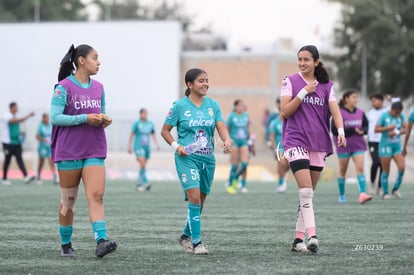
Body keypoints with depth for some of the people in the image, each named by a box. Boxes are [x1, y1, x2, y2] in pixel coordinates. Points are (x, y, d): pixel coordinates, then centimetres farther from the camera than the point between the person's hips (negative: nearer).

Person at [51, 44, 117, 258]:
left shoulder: (98, 88, 12)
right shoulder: (64, 87, -7)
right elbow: (55, 117, -13)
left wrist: (105, 121, -2)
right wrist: (85, 118, -19)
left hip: (94, 151, 4)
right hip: (69, 151, -4)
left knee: (96, 196, -12)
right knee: (68, 200, 5)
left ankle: (101, 242, -22)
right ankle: (66, 244, 18)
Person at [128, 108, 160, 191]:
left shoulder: (150, 123, 9)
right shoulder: (137, 123, -4)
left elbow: (153, 135, 14)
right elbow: (132, 134, 0)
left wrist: (157, 144, 0)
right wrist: (129, 146, -1)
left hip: (147, 147, 5)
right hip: (138, 147, -5)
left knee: (143, 165, 9)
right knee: (142, 164, -19)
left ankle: (139, 184, 19)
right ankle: (145, 182, -22)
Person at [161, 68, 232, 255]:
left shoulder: (213, 105, 8)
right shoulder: (180, 106, -2)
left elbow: (221, 127, -2)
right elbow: (165, 130, 4)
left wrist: (227, 140, -23)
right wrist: (176, 146, -12)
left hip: (207, 158, 5)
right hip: (187, 157, -5)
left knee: (200, 202, 11)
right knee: (194, 197, -18)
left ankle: (186, 236, 32)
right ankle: (196, 242, -15)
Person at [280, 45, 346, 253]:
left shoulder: (326, 85, 9)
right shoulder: (290, 82, 0)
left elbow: (335, 111, -1)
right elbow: (285, 112, -6)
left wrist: (340, 131, -19)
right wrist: (304, 92, -15)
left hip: (319, 144, 4)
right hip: (296, 141, -4)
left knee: (308, 193, 8)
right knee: (306, 191, -18)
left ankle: (298, 238, 15)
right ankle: (312, 235, -26)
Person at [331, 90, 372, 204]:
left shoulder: (360, 113, 4)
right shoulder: (339, 113, -11)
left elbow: (366, 126, 13)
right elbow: (334, 130, -18)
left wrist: (362, 131, -12)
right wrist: (353, 130, -22)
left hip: (358, 145, 3)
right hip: (344, 146, -3)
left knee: (360, 168, -13)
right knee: (343, 171, 9)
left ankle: (362, 194, -22)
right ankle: (342, 195, 24)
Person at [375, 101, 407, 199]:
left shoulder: (402, 116, 3)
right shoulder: (384, 116, -8)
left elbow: (405, 129, -2)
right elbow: (376, 129, -9)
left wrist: (396, 132, -19)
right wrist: (388, 128, -21)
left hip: (397, 146, 3)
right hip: (385, 146, -3)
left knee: (402, 167, -12)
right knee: (386, 171, 0)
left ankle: (396, 189, 6)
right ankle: (385, 193, 13)